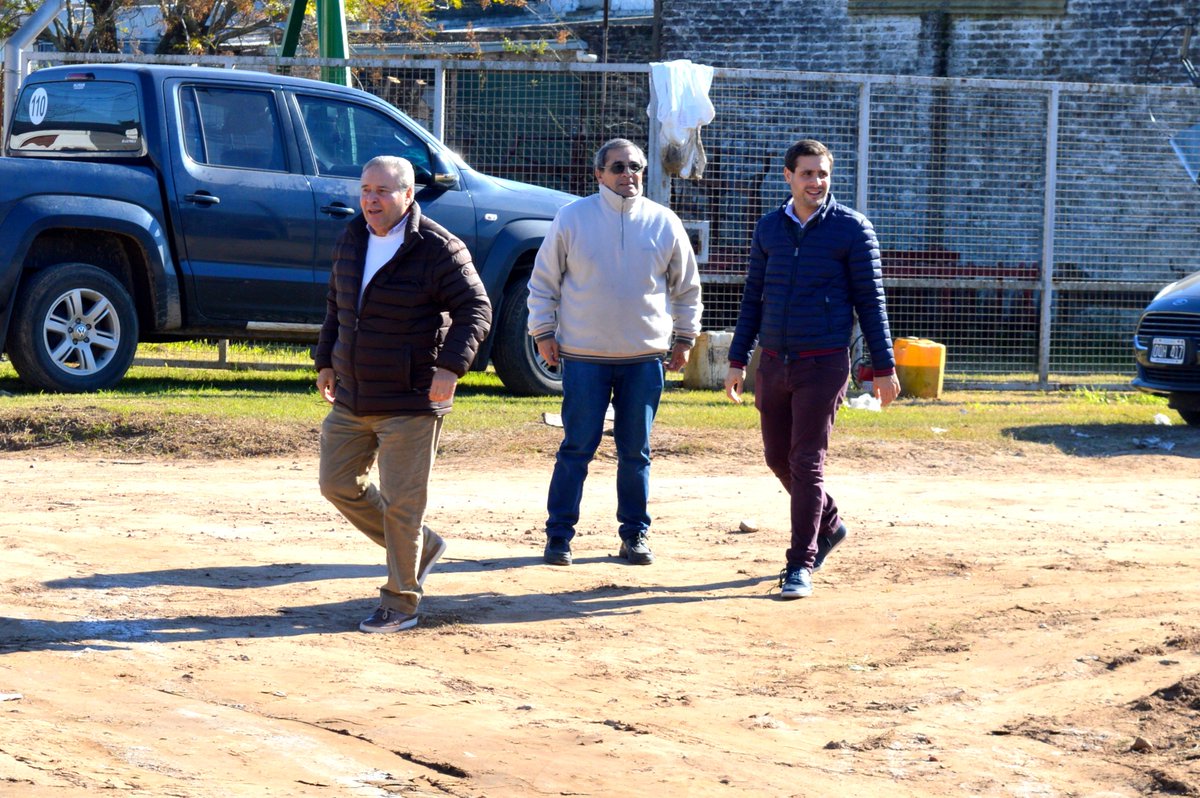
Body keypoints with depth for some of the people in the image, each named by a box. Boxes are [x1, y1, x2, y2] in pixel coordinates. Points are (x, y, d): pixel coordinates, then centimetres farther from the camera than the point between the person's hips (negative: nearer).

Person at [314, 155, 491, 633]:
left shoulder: (437, 249, -13)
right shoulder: (352, 239, 9)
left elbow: (475, 308, -12)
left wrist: (451, 365, -23)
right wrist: (327, 361, 21)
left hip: (410, 403, -7)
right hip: (351, 398, 7)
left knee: (401, 501, -3)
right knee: (339, 485, 11)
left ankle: (400, 604, 9)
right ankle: (421, 546, 28)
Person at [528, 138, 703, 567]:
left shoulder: (664, 223, 4)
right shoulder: (572, 218, -1)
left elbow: (687, 287, 15)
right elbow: (543, 281, 6)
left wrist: (684, 338, 13)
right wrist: (543, 332, 1)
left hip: (645, 358, 2)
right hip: (583, 356, -2)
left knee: (636, 452, 7)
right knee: (577, 448, -2)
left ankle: (635, 535, 16)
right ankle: (558, 535, 4)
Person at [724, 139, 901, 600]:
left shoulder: (852, 229, -3)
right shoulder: (769, 228, 9)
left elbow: (870, 301, -2)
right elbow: (753, 298, 15)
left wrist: (884, 368, -4)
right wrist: (738, 360, 10)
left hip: (823, 363, -5)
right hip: (773, 363, 5)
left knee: (807, 463, -8)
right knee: (777, 457, 13)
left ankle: (801, 565, -3)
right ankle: (828, 525, 37)